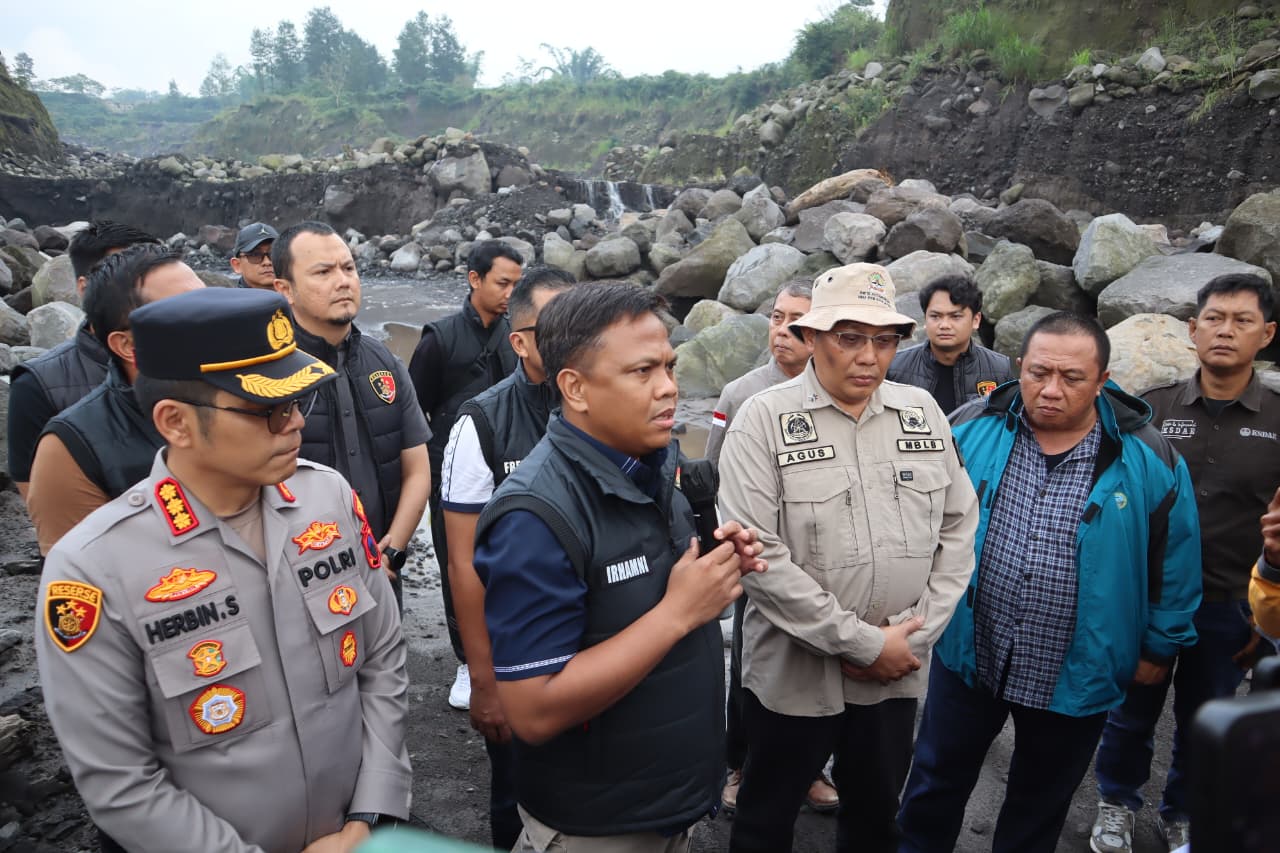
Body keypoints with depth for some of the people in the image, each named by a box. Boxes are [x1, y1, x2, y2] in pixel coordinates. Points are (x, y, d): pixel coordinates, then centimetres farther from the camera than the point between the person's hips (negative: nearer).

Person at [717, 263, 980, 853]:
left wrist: (912, 634, -7)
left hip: (897, 672, 4)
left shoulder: (922, 412, 1)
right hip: (793, 674, -3)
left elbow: (958, 528, 3)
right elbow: (758, 556, -20)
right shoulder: (764, 421, -13)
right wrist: (865, 644, -17)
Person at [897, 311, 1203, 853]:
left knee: (1041, 803, 21)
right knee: (937, 781, 18)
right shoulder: (970, 430, -9)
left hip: (1074, 676, 0)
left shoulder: (1149, 460, -11)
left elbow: (1175, 560, 0)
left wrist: (1159, 647, 5)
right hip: (967, 655, 1)